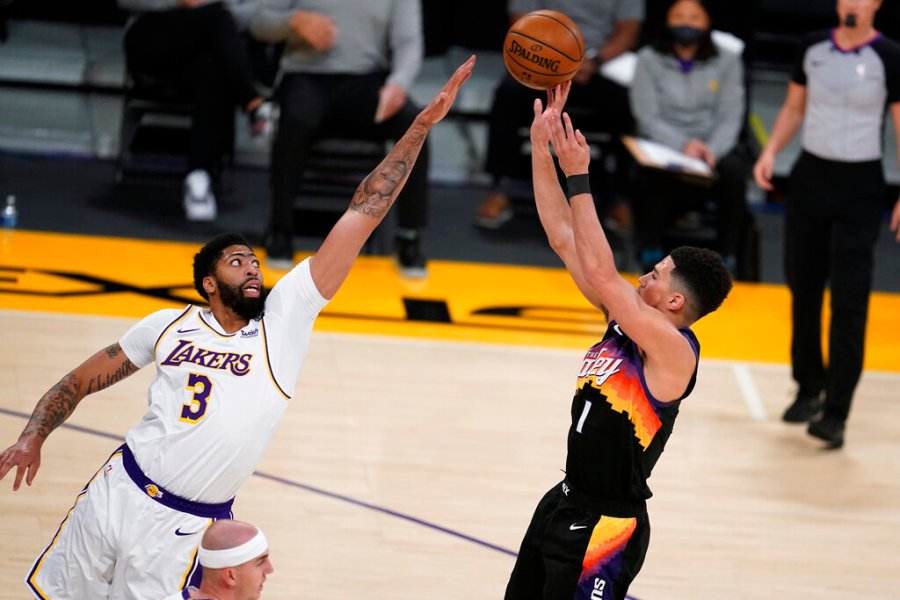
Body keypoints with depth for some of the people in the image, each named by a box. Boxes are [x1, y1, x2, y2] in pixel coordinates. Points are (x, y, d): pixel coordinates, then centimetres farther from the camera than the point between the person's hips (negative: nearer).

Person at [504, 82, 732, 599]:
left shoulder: (674, 351, -21)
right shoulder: (627, 317, 2)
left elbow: (600, 273, -32)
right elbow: (564, 237, 3)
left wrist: (579, 178, -29)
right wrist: (541, 147, -3)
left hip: (605, 527, -9)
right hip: (567, 502, 9)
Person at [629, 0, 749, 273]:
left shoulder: (726, 61, 6)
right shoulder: (649, 59, 3)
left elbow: (730, 117, 0)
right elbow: (647, 115, -5)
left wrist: (711, 151, -21)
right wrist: (683, 145, -22)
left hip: (714, 146, 1)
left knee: (734, 171, -33)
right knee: (658, 172, -37)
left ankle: (726, 255, -19)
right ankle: (650, 250, -20)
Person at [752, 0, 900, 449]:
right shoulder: (813, 47, 3)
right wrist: (771, 151, -1)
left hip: (860, 187, -4)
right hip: (810, 176, 4)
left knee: (849, 302, -9)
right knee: (803, 289, 11)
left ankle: (836, 414, -8)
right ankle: (808, 388, 28)